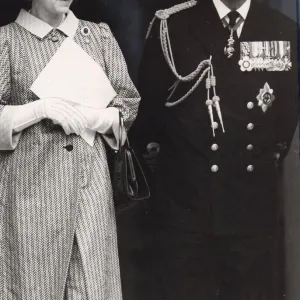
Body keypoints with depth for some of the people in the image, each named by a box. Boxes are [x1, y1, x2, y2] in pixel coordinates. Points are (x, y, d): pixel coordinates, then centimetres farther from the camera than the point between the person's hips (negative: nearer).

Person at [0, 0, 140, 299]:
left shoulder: (100, 35, 10)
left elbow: (128, 105, 10)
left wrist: (91, 118, -8)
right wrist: (41, 109, -16)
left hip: (91, 180, 3)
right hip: (31, 182, -2)